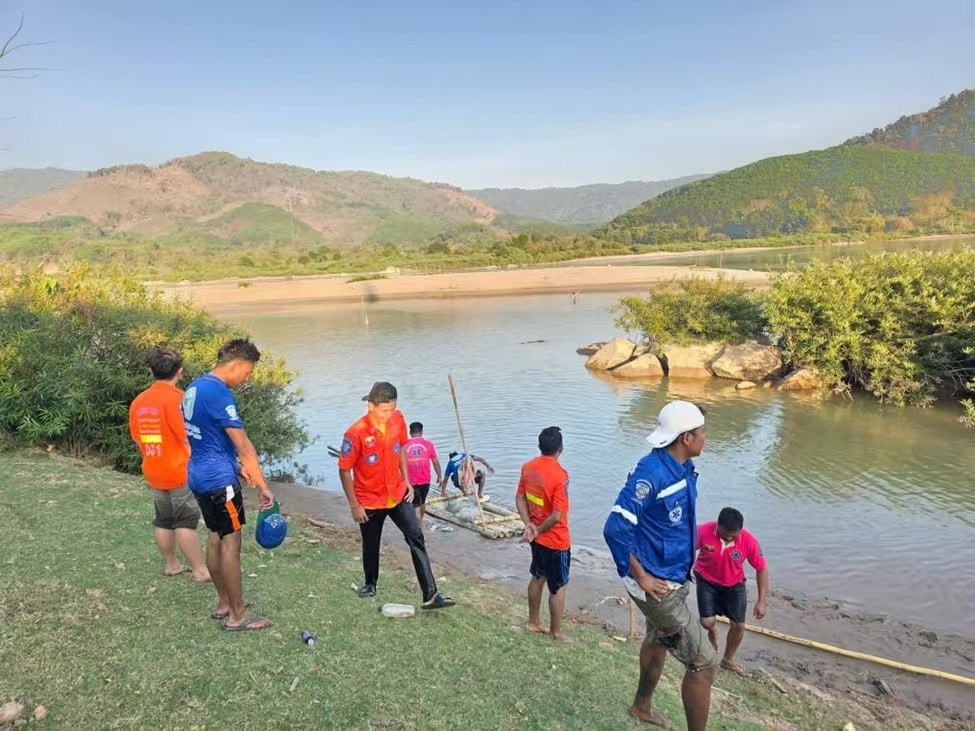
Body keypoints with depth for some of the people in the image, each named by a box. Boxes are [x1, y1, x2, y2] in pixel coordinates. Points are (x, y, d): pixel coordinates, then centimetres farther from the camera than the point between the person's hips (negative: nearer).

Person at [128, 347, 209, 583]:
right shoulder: (176, 398, -18)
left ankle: (170, 565, 29)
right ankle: (200, 570, 5)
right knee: (186, 522, -1)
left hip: (154, 473, 7)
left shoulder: (138, 401, 4)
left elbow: (137, 438, 12)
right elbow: (189, 439, -19)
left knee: (163, 520, 17)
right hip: (181, 472, -7)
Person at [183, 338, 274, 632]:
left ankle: (224, 602, 28)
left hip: (199, 475, 10)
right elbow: (243, 445, -20)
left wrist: (238, 464, 17)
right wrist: (263, 486, -15)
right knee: (231, 542, -2)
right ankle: (238, 615, 6)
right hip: (219, 479, -9)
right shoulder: (219, 393, -21)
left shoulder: (195, 387, 9)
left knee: (215, 538, 16)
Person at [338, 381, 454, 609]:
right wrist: (354, 506, -12)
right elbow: (344, 470, -15)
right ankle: (370, 583, 44)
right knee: (370, 545, 15)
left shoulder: (398, 420, -10)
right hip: (369, 500, -3)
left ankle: (430, 594, -4)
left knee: (417, 539, -5)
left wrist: (406, 481, 5)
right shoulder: (356, 433, -24)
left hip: (398, 494, 3)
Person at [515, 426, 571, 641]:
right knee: (558, 587, 10)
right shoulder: (559, 475, -26)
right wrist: (538, 529, -11)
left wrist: (529, 525, -3)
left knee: (538, 577, 24)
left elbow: (520, 498, 3)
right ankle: (556, 633, 23)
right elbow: (557, 516, -26)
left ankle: (533, 622, 37)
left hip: (537, 537, 7)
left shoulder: (528, 467, -4)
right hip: (556, 541, -7)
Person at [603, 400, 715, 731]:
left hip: (675, 577, 10)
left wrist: (682, 564, 16)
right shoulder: (651, 474, -28)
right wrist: (642, 578, -22)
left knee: (658, 639, 29)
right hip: (657, 585, -10)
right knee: (703, 661, -3)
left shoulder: (684, 467, 0)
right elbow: (615, 530, -30)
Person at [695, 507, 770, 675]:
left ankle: (728, 660, 31)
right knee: (707, 621, -12)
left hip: (734, 584, 2)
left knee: (739, 625, 3)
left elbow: (762, 569, -13)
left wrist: (761, 601, -13)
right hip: (707, 581, -1)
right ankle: (713, 629, 29)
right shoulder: (703, 531, -32)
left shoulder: (749, 541, -28)